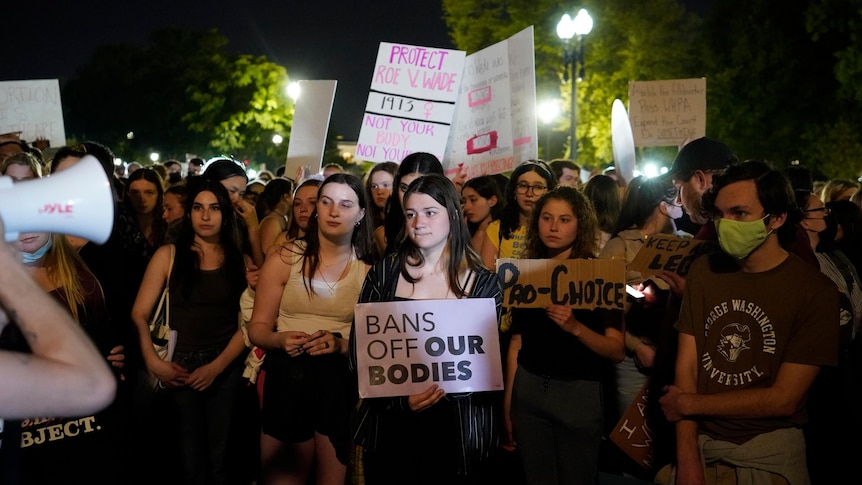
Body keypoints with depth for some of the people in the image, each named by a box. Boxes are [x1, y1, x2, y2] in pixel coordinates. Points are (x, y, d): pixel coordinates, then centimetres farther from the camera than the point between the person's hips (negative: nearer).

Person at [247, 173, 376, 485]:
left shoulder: (370, 269, 3)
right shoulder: (285, 259, 1)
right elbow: (257, 328, 2)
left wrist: (342, 344, -18)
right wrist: (281, 339, -19)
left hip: (344, 383, 0)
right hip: (287, 379, 0)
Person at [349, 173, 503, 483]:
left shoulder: (484, 283, 0)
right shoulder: (384, 273, 2)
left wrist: (442, 389, -17)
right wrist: (401, 398, -15)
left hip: (459, 430, -1)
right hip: (389, 425, 1)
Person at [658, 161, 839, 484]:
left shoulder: (815, 291, -14)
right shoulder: (703, 271, -1)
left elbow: (783, 399, -15)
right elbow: (686, 365, -5)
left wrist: (689, 404, -9)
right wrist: (688, 457, -14)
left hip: (769, 449, -3)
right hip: (701, 441, 3)